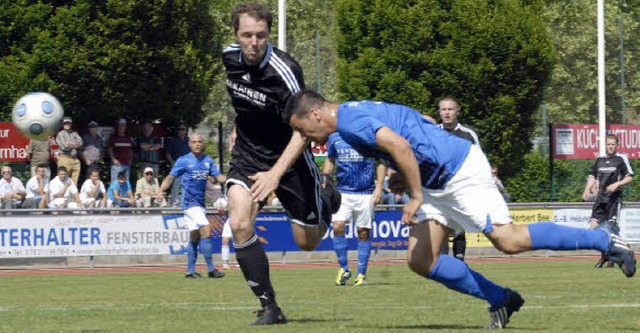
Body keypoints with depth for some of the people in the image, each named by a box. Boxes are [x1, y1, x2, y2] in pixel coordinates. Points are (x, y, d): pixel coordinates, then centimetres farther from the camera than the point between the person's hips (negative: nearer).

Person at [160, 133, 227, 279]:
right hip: (190, 202, -7)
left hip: (200, 203, 7)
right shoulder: (183, 160, -5)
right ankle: (211, 269, -17)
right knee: (206, 231, -17)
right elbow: (171, 176, -9)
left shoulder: (208, 160, 10)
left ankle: (190, 271, 17)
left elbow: (219, 177, 7)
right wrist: (163, 188, -27)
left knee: (195, 237, 11)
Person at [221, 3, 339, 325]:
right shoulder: (230, 57, -10)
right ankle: (269, 308, -12)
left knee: (307, 242, 7)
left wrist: (275, 174, -41)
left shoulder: (285, 70, -28)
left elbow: (303, 129, -29)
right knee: (240, 224, -21)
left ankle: (325, 202, 43)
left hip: (289, 157, -4)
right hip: (247, 153, 4)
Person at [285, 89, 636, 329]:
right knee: (420, 262, 3)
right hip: (436, 183, 11)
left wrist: (416, 196, -23)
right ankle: (500, 300, 10)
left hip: (459, 170, -11)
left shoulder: (350, 121, -17)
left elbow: (399, 146, -30)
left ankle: (602, 238, -1)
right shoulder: (356, 115, 15)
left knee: (509, 241, -14)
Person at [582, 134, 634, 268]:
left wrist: (617, 184, -18)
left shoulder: (622, 159, 1)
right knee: (593, 225, -4)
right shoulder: (600, 160, 15)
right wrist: (587, 190, 5)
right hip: (601, 198, 5)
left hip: (614, 198, -5)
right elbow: (592, 176, 21)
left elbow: (630, 177, -4)